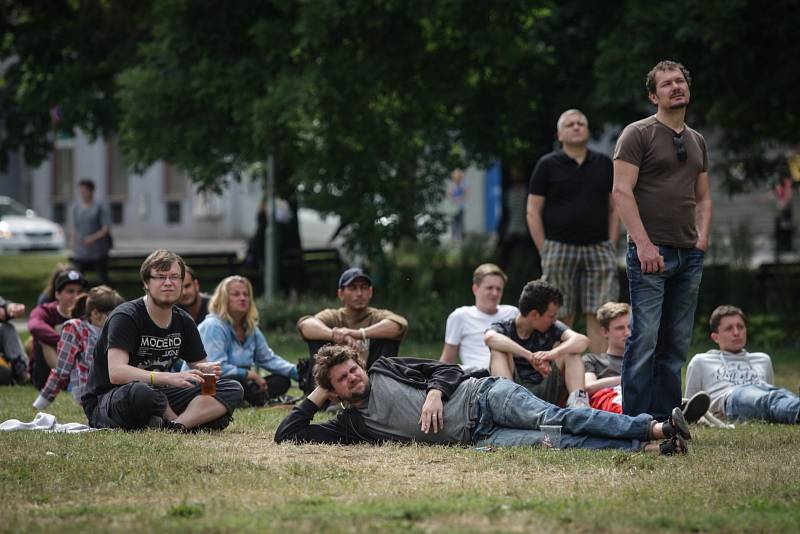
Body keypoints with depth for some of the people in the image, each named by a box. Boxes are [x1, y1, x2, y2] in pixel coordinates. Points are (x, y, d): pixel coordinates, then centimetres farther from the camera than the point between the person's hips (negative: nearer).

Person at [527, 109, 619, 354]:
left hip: (599, 249, 2)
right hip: (560, 248, -2)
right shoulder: (547, 165, 4)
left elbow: (614, 209, 15)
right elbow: (533, 211, 3)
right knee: (560, 317, -2)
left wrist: (611, 246, 5)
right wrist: (545, 251, -4)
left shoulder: (604, 164, 13)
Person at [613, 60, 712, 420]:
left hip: (689, 255, 7)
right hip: (651, 252, -7)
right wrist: (643, 243, -16)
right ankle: (636, 421, -9)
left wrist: (702, 237, 8)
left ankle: (666, 419, 10)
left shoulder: (697, 142, 19)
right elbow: (622, 191, -9)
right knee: (645, 339, -11)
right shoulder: (638, 134, -2)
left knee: (677, 343, 6)